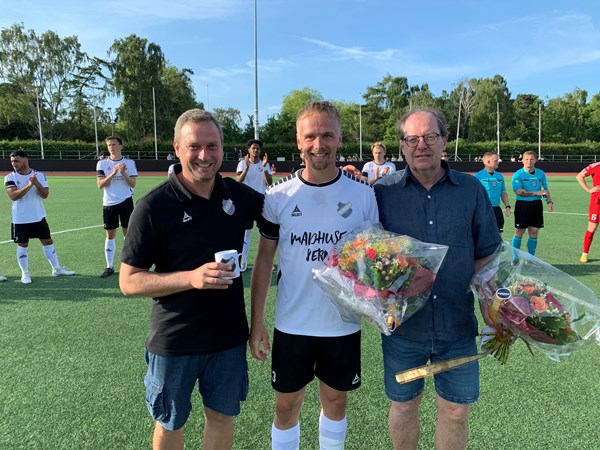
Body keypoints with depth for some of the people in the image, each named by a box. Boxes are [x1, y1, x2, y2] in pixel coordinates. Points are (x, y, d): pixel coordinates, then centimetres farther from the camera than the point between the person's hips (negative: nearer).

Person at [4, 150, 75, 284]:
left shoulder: (39, 175, -1)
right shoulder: (10, 177, -6)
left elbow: (45, 195, -7)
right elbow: (13, 196, -20)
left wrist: (36, 183, -24)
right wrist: (29, 185, -29)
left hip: (39, 217, 2)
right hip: (20, 219, -2)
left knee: (48, 242, 7)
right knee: (22, 245, 5)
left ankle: (56, 269, 18)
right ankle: (25, 273, 18)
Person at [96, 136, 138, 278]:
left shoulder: (129, 162, 0)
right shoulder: (102, 163, 1)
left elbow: (133, 184, -4)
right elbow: (100, 185, -7)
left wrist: (123, 173, -20)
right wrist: (113, 173, -20)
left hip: (126, 202, -1)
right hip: (109, 203, 1)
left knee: (128, 233, 3)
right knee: (110, 235, 7)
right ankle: (109, 266, 14)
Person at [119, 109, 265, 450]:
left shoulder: (239, 195, -4)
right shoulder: (155, 206, -16)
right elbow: (129, 281, -13)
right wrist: (192, 277, -28)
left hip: (229, 334, 3)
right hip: (175, 341, -3)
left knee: (222, 415, 21)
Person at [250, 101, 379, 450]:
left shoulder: (363, 194, -7)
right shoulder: (279, 196, -6)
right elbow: (265, 259, 0)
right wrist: (257, 322, 0)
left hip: (344, 324, 1)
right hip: (292, 325, 0)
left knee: (336, 399, 19)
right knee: (287, 405, 13)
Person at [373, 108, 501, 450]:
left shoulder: (472, 190, 0)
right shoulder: (383, 191, -4)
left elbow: (487, 256, 6)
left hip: (458, 324, 1)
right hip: (402, 323, -1)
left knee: (456, 410, 15)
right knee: (404, 405, 17)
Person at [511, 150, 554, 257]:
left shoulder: (541, 173, 9)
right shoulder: (518, 174, -7)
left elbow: (545, 190, 18)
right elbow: (518, 191, -18)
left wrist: (549, 201, 4)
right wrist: (537, 193, -17)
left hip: (537, 205, 4)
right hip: (522, 205, -4)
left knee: (534, 233, 7)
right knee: (519, 233, 0)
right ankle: (515, 258, 11)